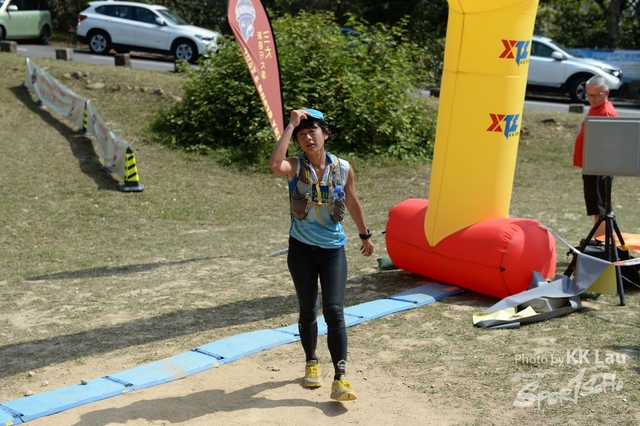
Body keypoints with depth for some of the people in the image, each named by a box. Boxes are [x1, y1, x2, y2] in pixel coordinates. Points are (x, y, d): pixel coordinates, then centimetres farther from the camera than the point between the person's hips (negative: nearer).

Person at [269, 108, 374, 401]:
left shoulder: (343, 169, -5)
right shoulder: (296, 167, -10)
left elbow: (352, 203, 11)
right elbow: (275, 164, -35)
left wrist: (365, 235, 22)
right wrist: (290, 125, -28)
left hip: (333, 250, 0)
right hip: (301, 249, 0)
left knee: (334, 311, -10)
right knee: (308, 310, 13)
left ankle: (340, 379, -11)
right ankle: (312, 364, 35)